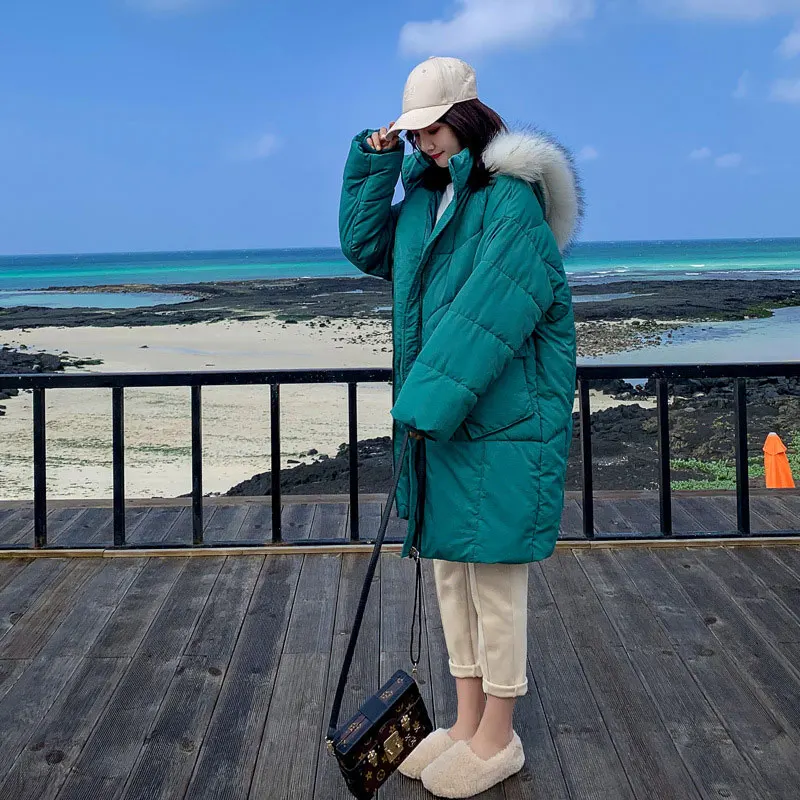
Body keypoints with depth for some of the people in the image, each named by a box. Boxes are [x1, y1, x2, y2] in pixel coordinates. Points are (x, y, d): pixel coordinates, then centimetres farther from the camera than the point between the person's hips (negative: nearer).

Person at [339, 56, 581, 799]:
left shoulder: (512, 203, -14)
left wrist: (425, 402, -22)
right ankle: (467, 721, 30)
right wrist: (375, 162, 8)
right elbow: (364, 245, 20)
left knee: (494, 577, 2)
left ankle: (497, 739, 19)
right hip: (438, 419, 9)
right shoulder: (425, 196, 11)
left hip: (502, 423, -8)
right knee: (449, 568, 15)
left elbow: (484, 318, -21)